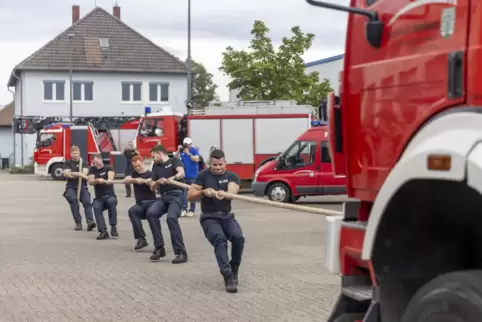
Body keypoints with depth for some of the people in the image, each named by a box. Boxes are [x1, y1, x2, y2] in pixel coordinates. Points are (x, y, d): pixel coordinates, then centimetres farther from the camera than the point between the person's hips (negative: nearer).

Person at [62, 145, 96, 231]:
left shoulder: (84, 163, 15)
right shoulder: (67, 163, 13)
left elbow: (84, 173, -3)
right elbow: (66, 174, -6)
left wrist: (72, 173, -8)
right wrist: (80, 174, -8)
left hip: (83, 187, 1)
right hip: (71, 187, -1)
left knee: (87, 201, -25)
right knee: (73, 199, -32)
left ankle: (90, 221, -42)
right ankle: (78, 223, -29)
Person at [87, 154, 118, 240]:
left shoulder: (108, 168, 3)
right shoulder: (92, 170, 10)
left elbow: (111, 177, -19)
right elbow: (90, 182, -6)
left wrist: (107, 181, -45)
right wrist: (97, 180, -30)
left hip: (110, 196, -2)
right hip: (99, 198, 2)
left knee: (111, 201, -36)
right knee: (96, 207, -31)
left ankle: (113, 227, -32)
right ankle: (103, 231, -38)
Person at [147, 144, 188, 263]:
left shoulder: (174, 161, 6)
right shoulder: (156, 167, 23)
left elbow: (182, 173, -15)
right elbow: (152, 187, 19)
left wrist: (172, 178, -36)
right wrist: (158, 182, -4)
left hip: (176, 195, -5)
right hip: (163, 196, 5)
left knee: (171, 217, -30)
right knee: (151, 213, -24)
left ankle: (181, 252, -26)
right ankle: (159, 248, -15)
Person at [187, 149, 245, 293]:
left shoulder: (232, 176, 2)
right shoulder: (204, 175, 1)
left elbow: (232, 191, -20)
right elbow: (190, 195, -2)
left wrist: (223, 194, -44)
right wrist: (204, 192, -22)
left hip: (227, 216, 2)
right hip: (209, 218, -2)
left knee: (238, 237, -26)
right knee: (219, 239, -30)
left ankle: (234, 271, -3)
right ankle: (228, 276, -39)